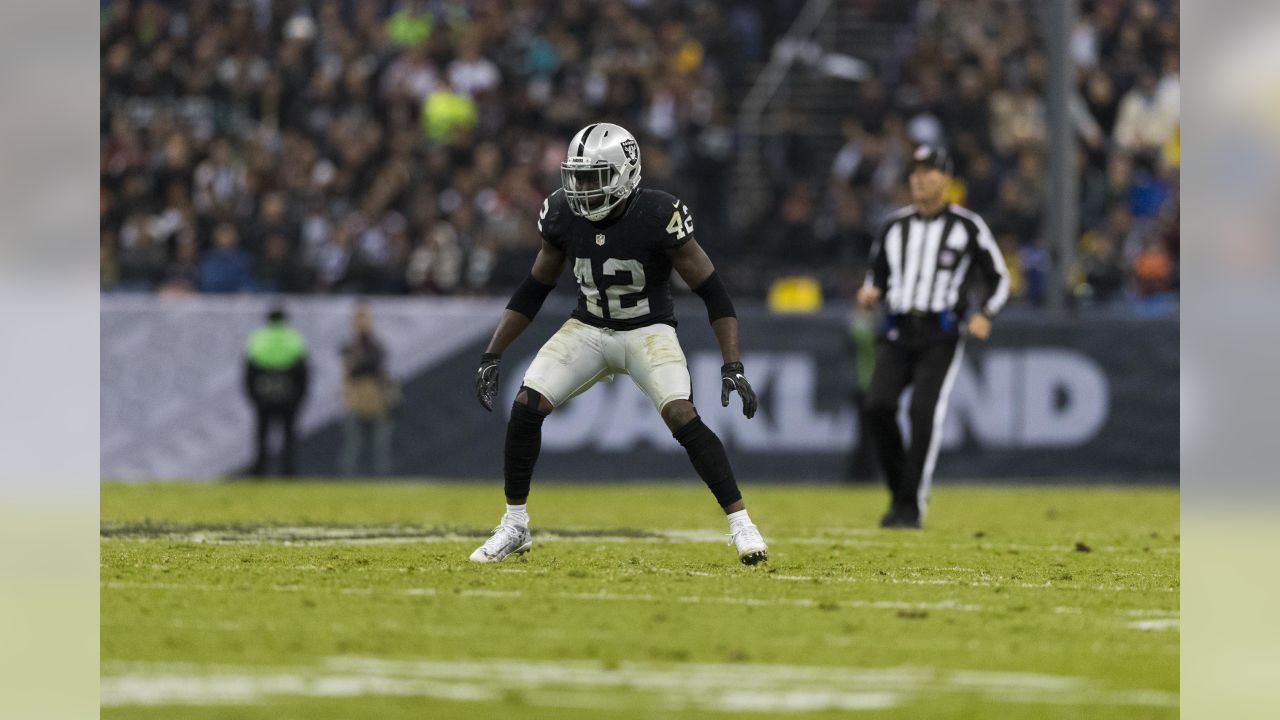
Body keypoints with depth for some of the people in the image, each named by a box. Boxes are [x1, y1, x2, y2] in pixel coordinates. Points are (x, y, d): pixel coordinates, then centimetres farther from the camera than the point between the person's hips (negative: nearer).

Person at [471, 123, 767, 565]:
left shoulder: (658, 217, -23)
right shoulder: (563, 215, -10)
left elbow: (713, 293, -17)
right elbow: (533, 291, 5)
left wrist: (733, 366, -24)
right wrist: (492, 356, 2)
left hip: (648, 330, -4)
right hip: (589, 329, 4)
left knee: (682, 417, -25)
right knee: (526, 407, -13)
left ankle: (741, 524, -16)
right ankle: (514, 527, 3)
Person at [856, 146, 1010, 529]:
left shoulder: (967, 226, 1)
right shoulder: (895, 225, 13)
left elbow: (998, 278, 5)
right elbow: (878, 274, 23)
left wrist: (984, 315, -13)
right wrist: (871, 293, -1)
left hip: (941, 333, -4)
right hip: (898, 331, 4)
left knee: (924, 410, -17)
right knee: (878, 403, -15)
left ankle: (911, 506, -12)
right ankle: (900, 492, 2)